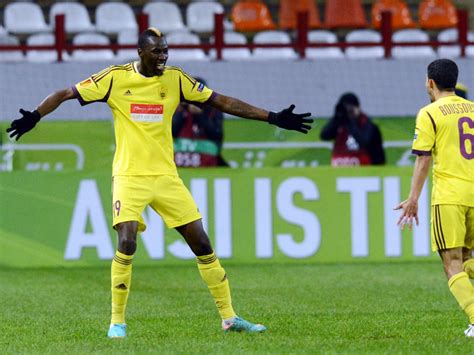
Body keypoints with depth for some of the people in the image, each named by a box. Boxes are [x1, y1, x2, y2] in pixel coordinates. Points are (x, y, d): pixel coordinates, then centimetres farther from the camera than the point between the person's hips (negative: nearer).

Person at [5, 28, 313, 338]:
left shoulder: (175, 79, 3)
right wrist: (33, 117, -17)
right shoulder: (115, 78, -5)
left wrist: (273, 117, 3)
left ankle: (229, 317, 12)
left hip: (166, 176, 3)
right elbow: (65, 94, -1)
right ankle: (117, 321, -6)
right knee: (127, 243, -21)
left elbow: (222, 102, 6)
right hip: (129, 176, -3)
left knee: (202, 243, 1)